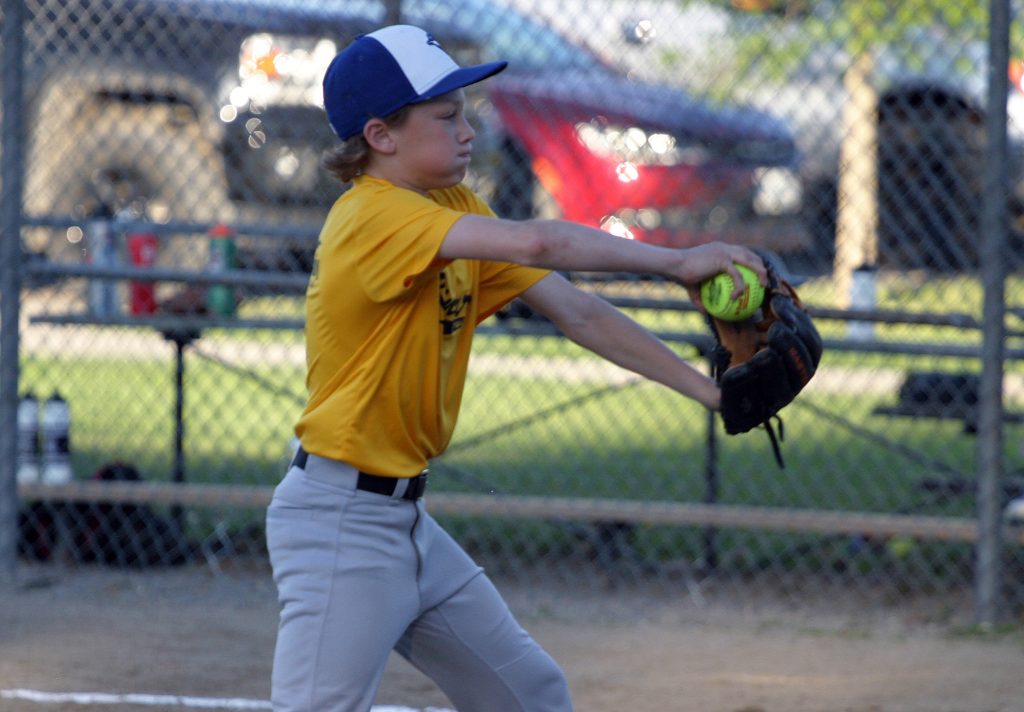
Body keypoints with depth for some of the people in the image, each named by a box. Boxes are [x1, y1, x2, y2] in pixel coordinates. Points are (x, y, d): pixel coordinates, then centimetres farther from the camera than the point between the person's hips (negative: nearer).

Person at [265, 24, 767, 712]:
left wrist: (708, 389, -3)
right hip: (342, 520, -10)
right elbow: (534, 243, -32)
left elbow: (576, 311, 4)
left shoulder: (456, 208, 8)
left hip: (407, 519, 10)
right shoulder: (373, 215, -19)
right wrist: (675, 261, -27)